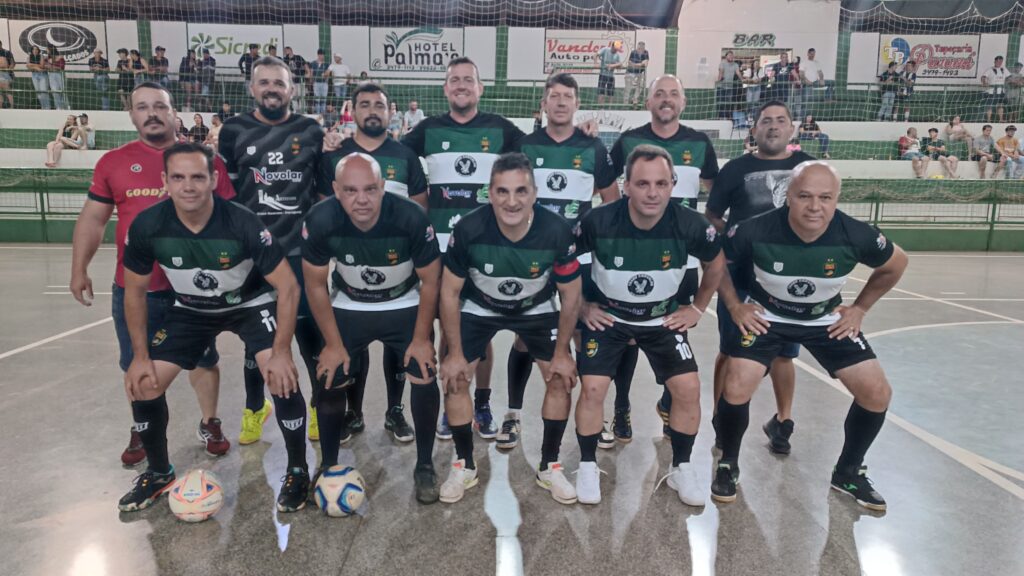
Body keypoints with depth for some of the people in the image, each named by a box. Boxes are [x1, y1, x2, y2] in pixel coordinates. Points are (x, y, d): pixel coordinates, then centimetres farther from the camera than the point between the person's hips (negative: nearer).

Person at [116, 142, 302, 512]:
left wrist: (281, 352, -28)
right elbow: (134, 290, -4)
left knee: (282, 376, -23)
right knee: (142, 384, -3)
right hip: (191, 309, 4)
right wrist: (140, 356, -5)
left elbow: (288, 286, -25)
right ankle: (159, 473, 24)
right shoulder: (147, 226, -21)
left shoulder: (242, 224, -31)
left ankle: (297, 471, -1)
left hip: (251, 303, -3)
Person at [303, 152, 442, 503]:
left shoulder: (411, 219, -31)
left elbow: (430, 282, -15)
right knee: (329, 380, -5)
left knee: (424, 378, -14)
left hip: (405, 306, -1)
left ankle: (425, 467, 8)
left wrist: (421, 339, -12)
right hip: (348, 307, 2)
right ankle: (328, 466, 19)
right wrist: (334, 343, -8)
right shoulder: (320, 222, -26)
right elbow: (315, 285, -11)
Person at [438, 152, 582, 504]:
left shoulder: (557, 231, -30)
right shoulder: (469, 230, -32)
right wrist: (455, 352, -13)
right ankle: (465, 465, 13)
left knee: (562, 379, -6)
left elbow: (570, 294, -14)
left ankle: (549, 467, 14)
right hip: (479, 307, 0)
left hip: (537, 308, 1)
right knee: (455, 379, -8)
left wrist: (562, 352, -9)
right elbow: (449, 292, -17)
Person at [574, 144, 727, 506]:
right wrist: (581, 306, -4)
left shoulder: (690, 225, -21)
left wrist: (698, 307, 3)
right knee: (593, 388, -12)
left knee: (688, 389, -7)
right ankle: (588, 467, 12)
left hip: (664, 318, 2)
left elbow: (716, 263, 2)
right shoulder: (598, 222, -26)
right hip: (607, 315, -1)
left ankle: (681, 469, 16)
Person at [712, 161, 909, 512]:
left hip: (827, 320, 3)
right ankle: (728, 465, 10)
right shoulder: (756, 231, -30)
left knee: (877, 393, -3)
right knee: (736, 390, -19)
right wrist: (734, 306, -11)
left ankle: (848, 472, 22)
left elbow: (895, 265, 0)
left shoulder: (856, 235, -24)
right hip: (765, 316, -2)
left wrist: (860, 308, -1)